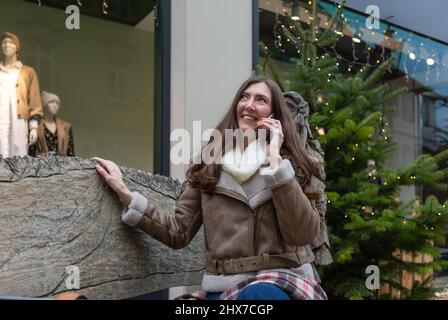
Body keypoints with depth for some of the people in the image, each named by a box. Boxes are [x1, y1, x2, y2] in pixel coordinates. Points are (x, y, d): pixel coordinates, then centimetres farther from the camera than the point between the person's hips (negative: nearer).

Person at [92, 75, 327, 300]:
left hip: (283, 282, -1)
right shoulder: (209, 163, 12)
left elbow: (303, 234, -9)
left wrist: (276, 162, -9)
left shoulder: (288, 163, 7)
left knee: (257, 295, -36)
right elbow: (178, 232, 10)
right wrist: (125, 194, 3)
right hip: (223, 288, 1)